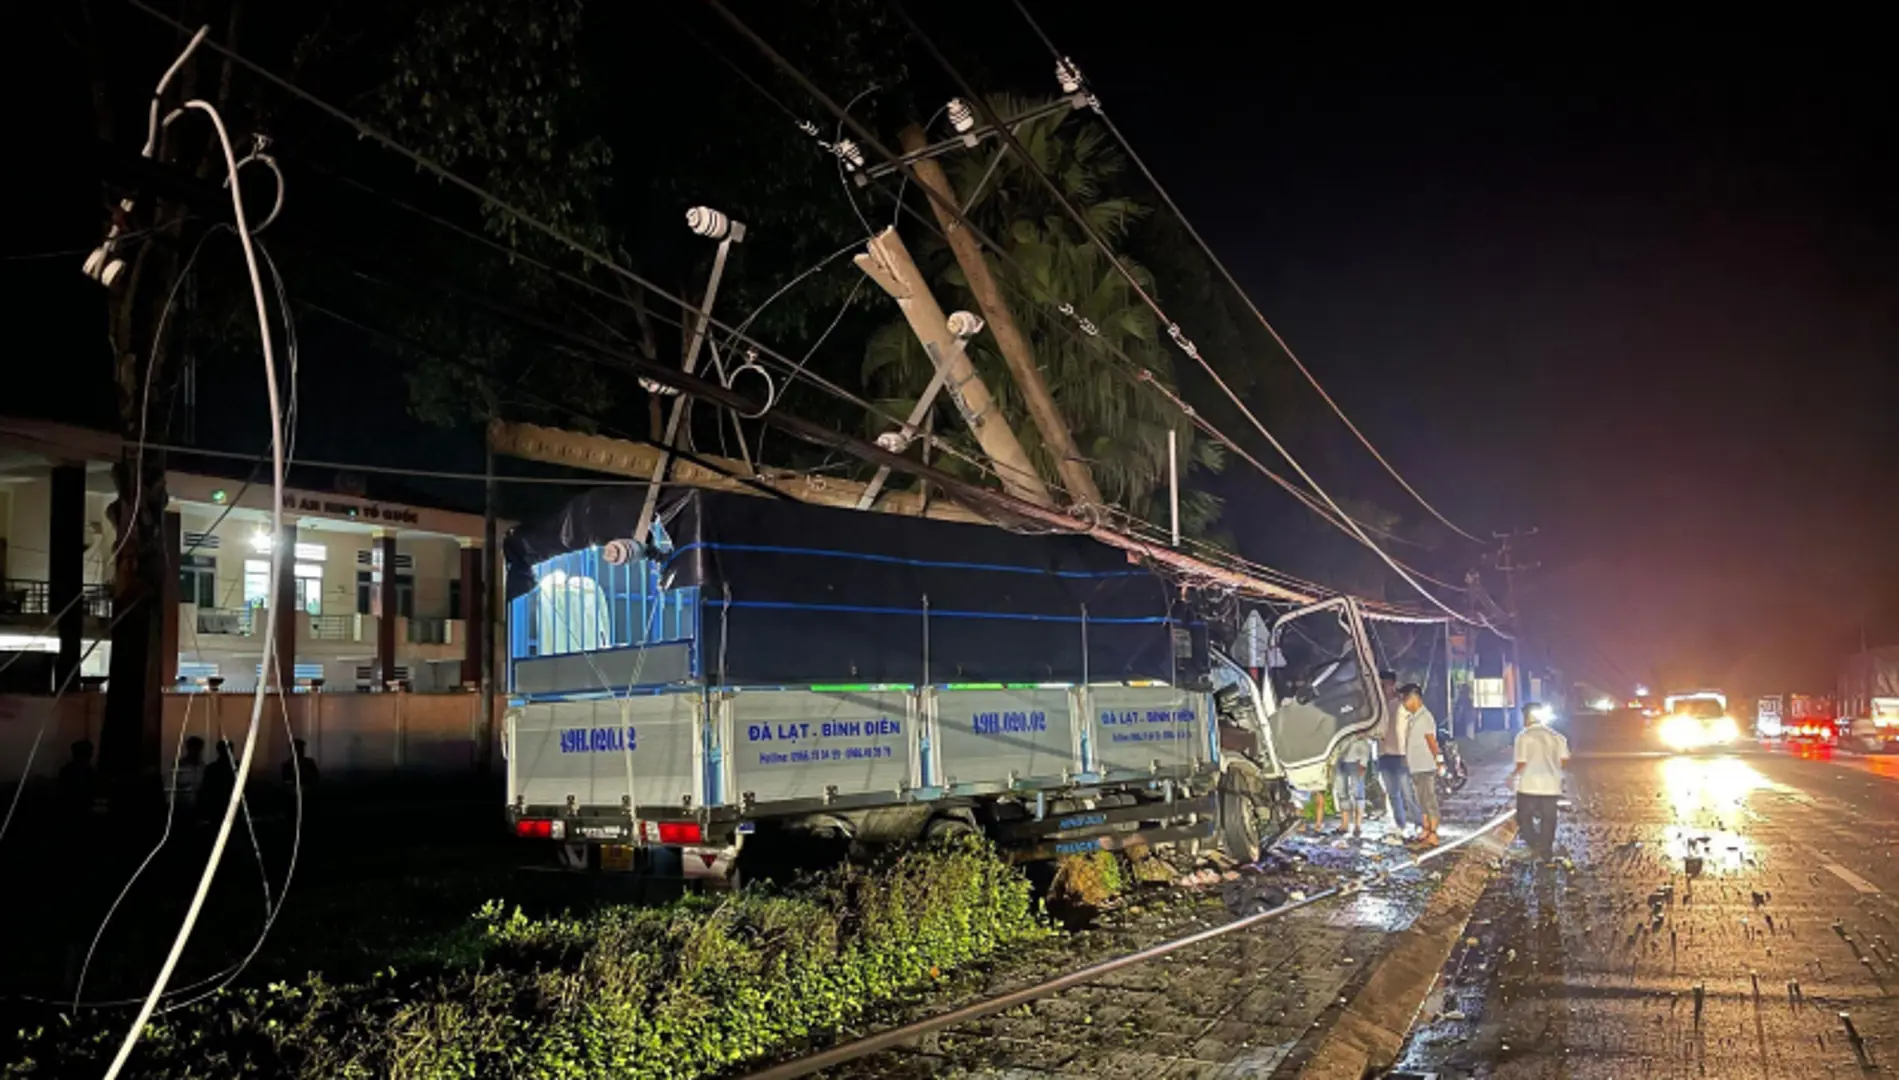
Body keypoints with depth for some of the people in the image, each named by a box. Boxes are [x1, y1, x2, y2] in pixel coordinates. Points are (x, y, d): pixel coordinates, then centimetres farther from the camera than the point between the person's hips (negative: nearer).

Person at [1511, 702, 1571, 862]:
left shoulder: (1523, 736, -10)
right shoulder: (1556, 736, 4)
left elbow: (1522, 764, -12)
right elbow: (1565, 762, 3)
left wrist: (1514, 774, 7)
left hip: (1529, 785, -4)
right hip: (1551, 785, 4)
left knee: (1524, 817, 10)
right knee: (1548, 819, 13)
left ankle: (1536, 846, -7)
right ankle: (1546, 852, 16)